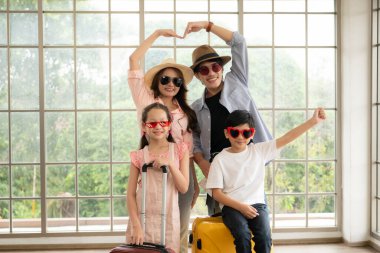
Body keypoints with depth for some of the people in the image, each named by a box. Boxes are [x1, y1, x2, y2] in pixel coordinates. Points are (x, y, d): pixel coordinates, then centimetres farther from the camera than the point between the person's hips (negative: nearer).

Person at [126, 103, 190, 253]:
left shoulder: (179, 150, 2)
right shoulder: (138, 156, 0)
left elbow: (184, 188, -3)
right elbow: (131, 194, -3)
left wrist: (170, 163, -16)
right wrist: (136, 226, -12)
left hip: (168, 219, 0)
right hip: (142, 218, 0)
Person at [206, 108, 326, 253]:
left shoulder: (259, 150, 7)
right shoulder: (220, 160, 1)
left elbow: (287, 138, 3)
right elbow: (216, 193, -2)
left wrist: (313, 121, -3)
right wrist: (240, 206, -14)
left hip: (257, 204, 2)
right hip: (232, 207, -2)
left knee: (264, 236, -25)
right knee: (243, 235, -30)